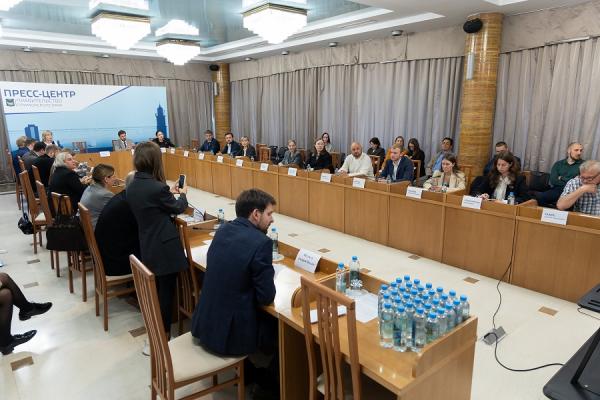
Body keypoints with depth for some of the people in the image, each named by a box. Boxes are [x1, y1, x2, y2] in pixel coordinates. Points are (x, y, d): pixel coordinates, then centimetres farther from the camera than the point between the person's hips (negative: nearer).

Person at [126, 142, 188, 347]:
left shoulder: (132, 187, 1)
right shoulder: (157, 188, -22)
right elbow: (177, 208, -4)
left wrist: (169, 192, 23)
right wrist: (183, 194, 15)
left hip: (147, 247, 8)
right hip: (165, 248, -8)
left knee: (154, 291, 20)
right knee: (166, 293, 4)